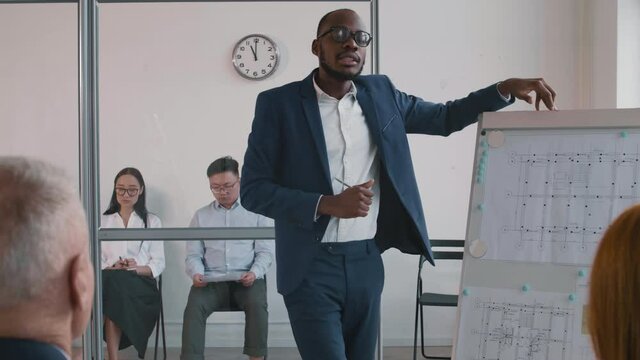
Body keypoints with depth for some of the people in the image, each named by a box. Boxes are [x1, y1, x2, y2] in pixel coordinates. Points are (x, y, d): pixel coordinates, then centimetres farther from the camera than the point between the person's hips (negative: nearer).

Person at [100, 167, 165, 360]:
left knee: (115, 282, -37)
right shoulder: (102, 221, 23)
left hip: (140, 283, -1)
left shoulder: (152, 221, 19)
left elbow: (159, 264, 9)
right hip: (109, 281, 1)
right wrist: (110, 268, -13)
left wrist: (137, 268, -13)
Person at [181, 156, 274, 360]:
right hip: (212, 281, 2)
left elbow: (265, 251, 5)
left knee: (257, 304, -33)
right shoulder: (201, 216, 17)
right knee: (194, 306, -29)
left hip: (246, 280, -1)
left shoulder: (257, 212, 12)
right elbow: (193, 254, 12)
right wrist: (196, 273, -11)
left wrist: (254, 272, -15)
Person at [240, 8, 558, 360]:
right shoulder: (279, 104, -5)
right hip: (311, 266, -4)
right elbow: (252, 190, -7)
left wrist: (506, 88, 1)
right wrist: (326, 204, -20)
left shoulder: (380, 93, 7)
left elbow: (443, 117, 16)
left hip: (366, 261, 5)